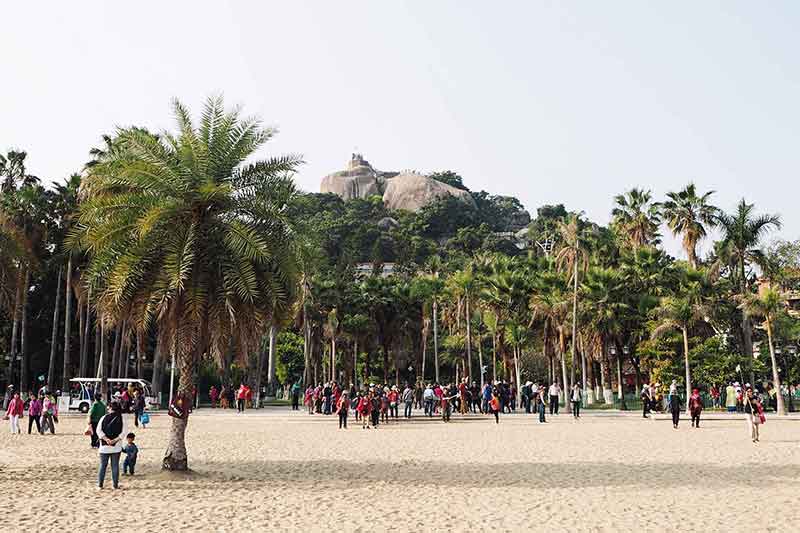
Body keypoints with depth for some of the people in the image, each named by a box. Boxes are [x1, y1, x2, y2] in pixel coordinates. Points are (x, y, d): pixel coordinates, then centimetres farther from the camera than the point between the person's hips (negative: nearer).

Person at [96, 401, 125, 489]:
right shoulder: (121, 419, -2)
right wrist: (115, 440, -11)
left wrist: (106, 439, -11)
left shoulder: (104, 418, -1)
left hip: (104, 446, 0)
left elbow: (98, 430, -8)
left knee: (103, 465, 10)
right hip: (116, 447, 0)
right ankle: (115, 485, 9)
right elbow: (123, 432, -9)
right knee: (115, 466, 7)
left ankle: (100, 484, 12)